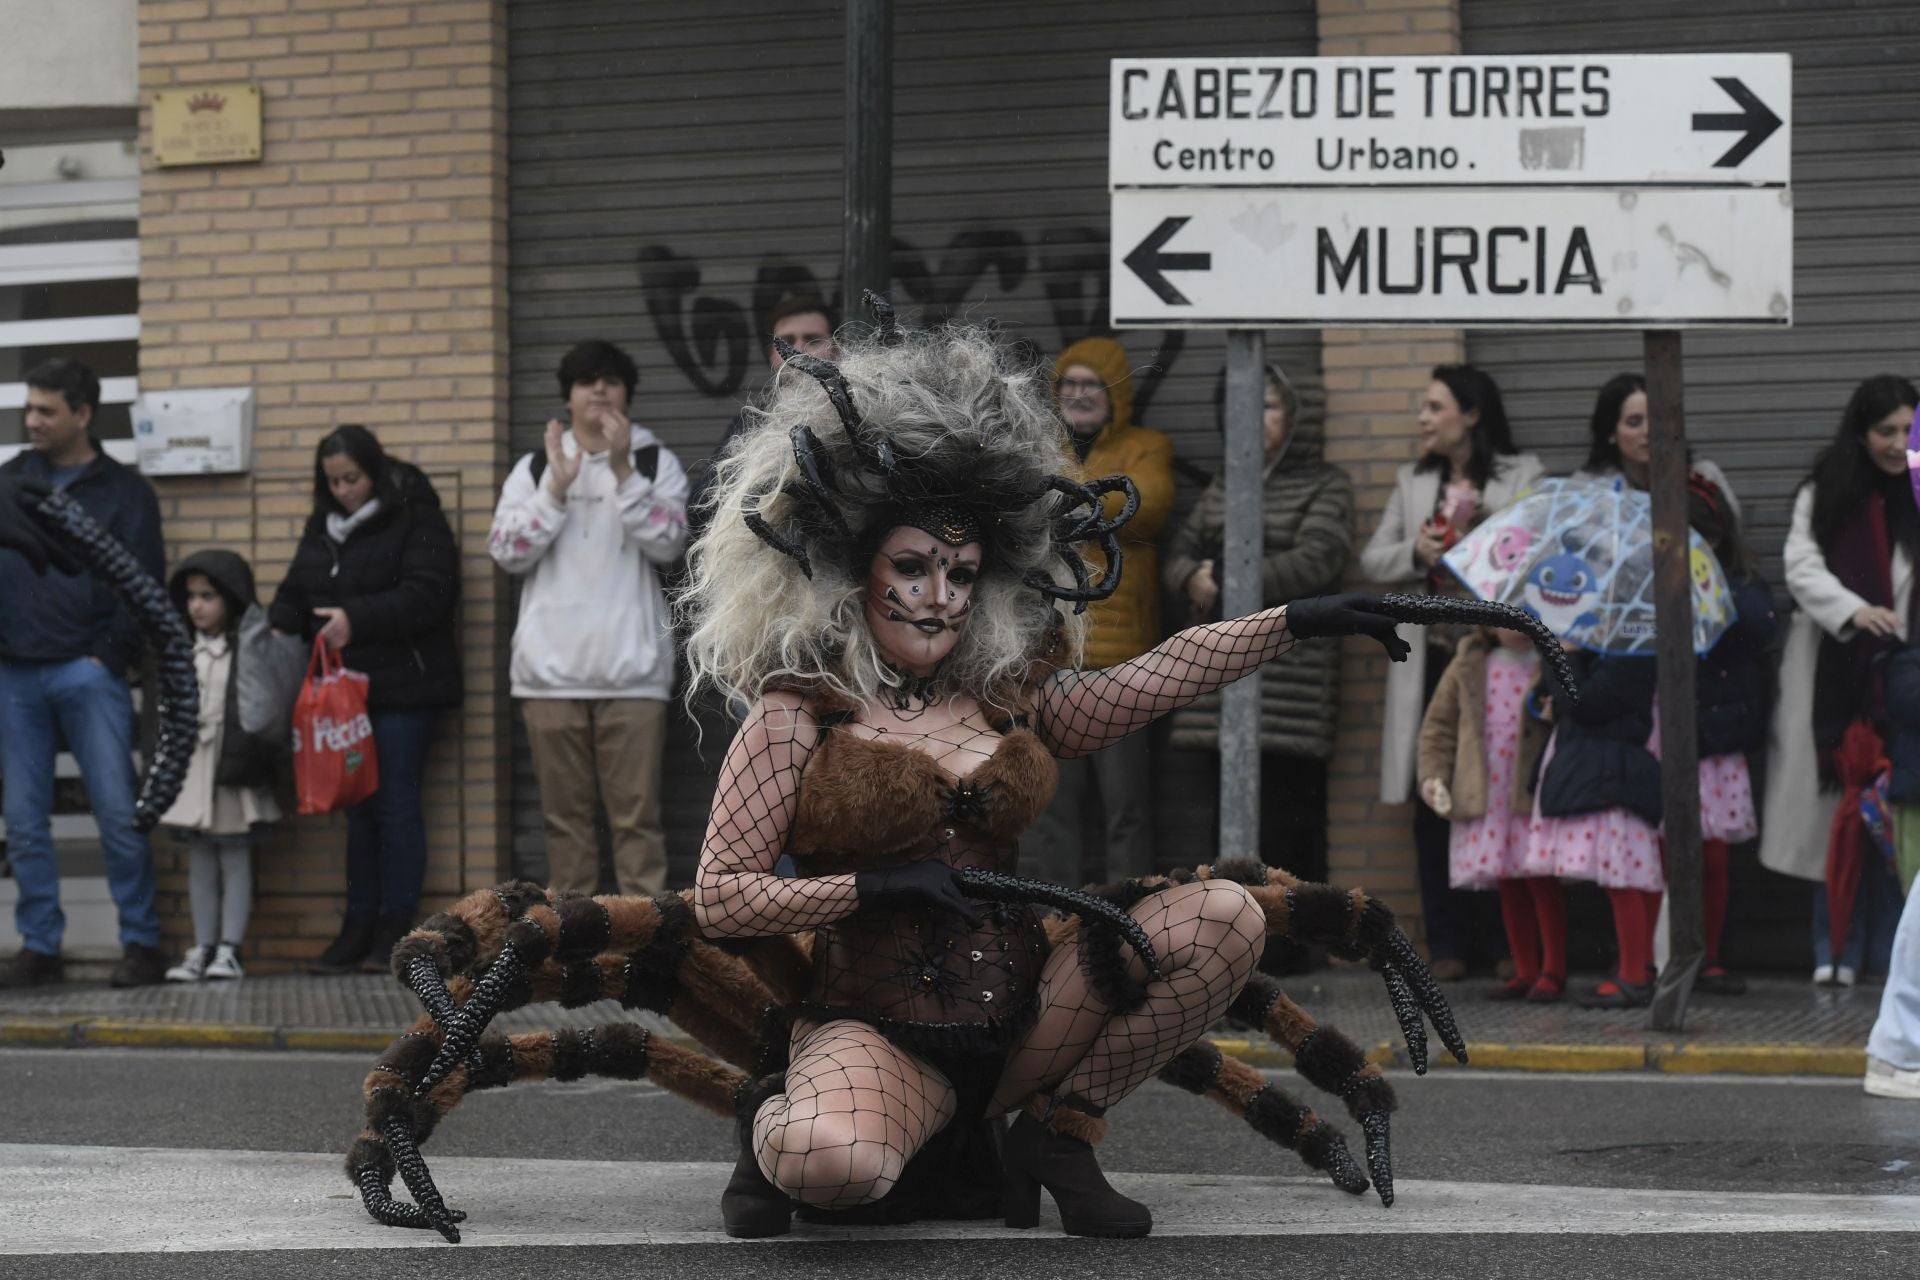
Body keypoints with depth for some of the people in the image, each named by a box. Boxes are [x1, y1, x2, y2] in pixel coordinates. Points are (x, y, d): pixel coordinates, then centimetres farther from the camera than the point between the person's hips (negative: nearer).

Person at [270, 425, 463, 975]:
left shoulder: (415, 521, -5)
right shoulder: (322, 528, 17)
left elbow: (428, 593, -17)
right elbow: (294, 595, 20)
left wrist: (358, 619, -25)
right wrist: (277, 631, -2)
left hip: (402, 687, -6)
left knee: (395, 804, -4)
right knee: (358, 808, 8)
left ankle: (395, 926, 1)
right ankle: (358, 927, 12)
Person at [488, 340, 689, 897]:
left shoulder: (656, 463, 8)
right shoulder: (534, 468, 11)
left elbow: (667, 543, -7)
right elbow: (508, 552, -1)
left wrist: (623, 472, -14)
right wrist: (556, 486, -10)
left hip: (631, 668, -2)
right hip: (552, 667, 2)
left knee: (637, 812, -5)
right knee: (565, 811, 4)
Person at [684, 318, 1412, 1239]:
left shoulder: (1009, 704, 13)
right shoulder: (798, 718, -1)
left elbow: (1163, 674, 15)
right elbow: (720, 898, -5)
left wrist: (1299, 621, 8)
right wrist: (874, 887, -14)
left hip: (1020, 1019, 6)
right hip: (877, 1032, -5)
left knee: (1223, 915, -11)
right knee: (834, 1163, -40)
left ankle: (1058, 1131, 0)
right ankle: (779, 1125, 2)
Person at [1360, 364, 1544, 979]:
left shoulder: (1525, 477, 4)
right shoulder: (1414, 482, 17)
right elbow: (1372, 560, 15)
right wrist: (1415, 553, -4)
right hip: (1432, 660, 4)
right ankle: (1447, 944, 6)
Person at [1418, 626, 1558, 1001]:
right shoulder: (1469, 667, 10)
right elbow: (1438, 726, 14)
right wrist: (1432, 775, 4)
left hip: (1532, 794, -4)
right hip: (1486, 797, 4)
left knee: (1541, 880, -6)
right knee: (1508, 885, 8)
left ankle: (1553, 970, 3)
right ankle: (1525, 970, 16)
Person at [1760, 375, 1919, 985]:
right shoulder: (1824, 495, 6)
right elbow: (1803, 568, -2)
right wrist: (1855, 611, -19)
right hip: (1835, 672, 0)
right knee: (1836, 809, 0)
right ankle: (1837, 950, 6)